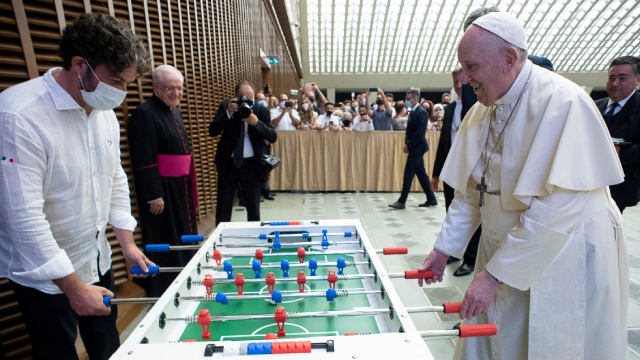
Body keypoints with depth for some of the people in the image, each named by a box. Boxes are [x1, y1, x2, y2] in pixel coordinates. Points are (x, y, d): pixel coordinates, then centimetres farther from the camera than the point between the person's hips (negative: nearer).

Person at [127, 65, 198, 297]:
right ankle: (161, 290, 19)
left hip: (181, 186, 9)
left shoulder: (174, 111, 14)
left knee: (184, 236, 19)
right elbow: (144, 160, -19)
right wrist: (154, 195, -20)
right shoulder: (145, 114, -15)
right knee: (164, 242, 2)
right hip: (162, 188, -9)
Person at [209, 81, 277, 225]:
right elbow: (212, 131, -9)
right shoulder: (226, 106, -1)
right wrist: (228, 113, -21)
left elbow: (273, 137, -11)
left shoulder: (261, 111, -3)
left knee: (253, 208, 10)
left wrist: (256, 122, -26)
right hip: (228, 163, 1)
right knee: (223, 207, 9)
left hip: (252, 164, 0)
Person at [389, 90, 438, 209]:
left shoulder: (421, 113, -15)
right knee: (421, 173, 13)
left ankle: (401, 202, -1)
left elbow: (419, 133, -20)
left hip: (417, 148, -10)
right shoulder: (413, 112, 14)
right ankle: (431, 199, 21)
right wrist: (407, 143, 4)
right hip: (415, 148, 10)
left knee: (408, 174, -7)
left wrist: (408, 146, -16)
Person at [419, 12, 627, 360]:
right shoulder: (481, 112, 1)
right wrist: (443, 248, 6)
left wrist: (495, 274, -23)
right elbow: (470, 192, 6)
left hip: (567, 260, -5)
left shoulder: (564, 102, -20)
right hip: (506, 251, 6)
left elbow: (555, 209, -26)